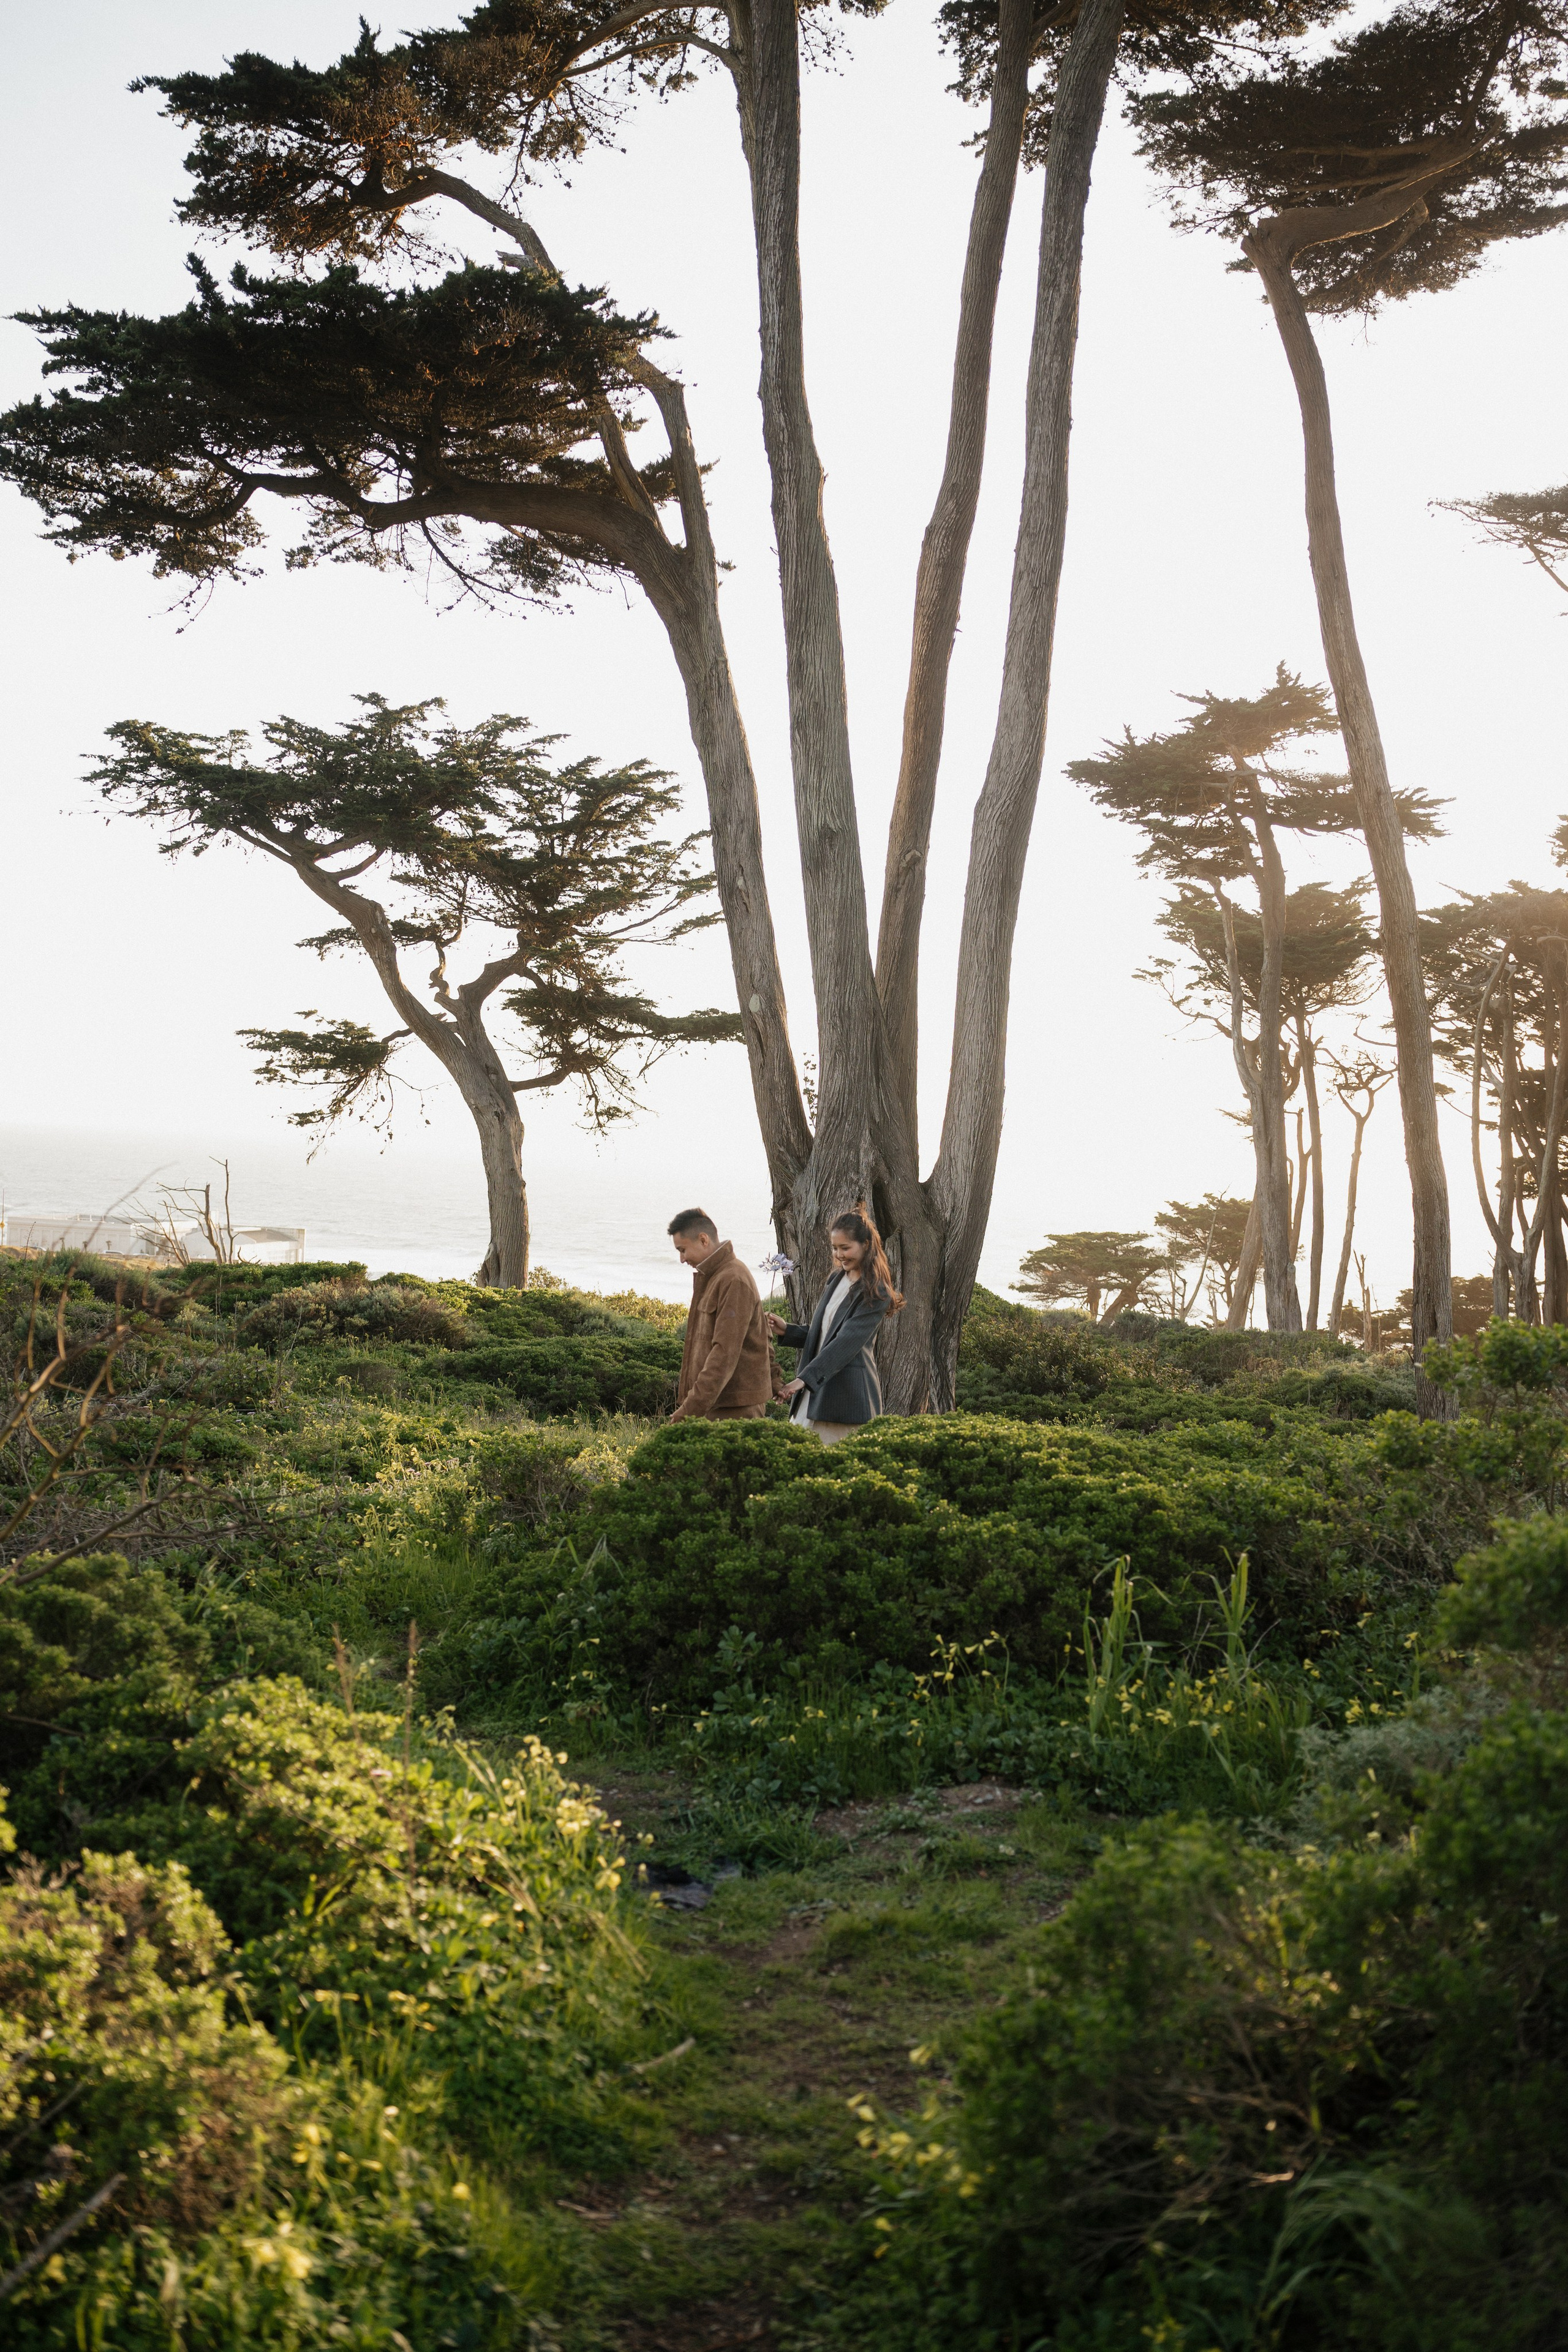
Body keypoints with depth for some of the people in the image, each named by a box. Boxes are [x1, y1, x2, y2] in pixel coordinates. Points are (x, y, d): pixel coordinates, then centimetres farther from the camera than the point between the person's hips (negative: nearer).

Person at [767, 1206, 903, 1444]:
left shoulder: (876, 1293, -10)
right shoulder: (836, 1279, 15)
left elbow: (847, 1342, -19)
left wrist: (804, 1378, -25)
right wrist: (787, 1331, 1)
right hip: (814, 1388, 8)